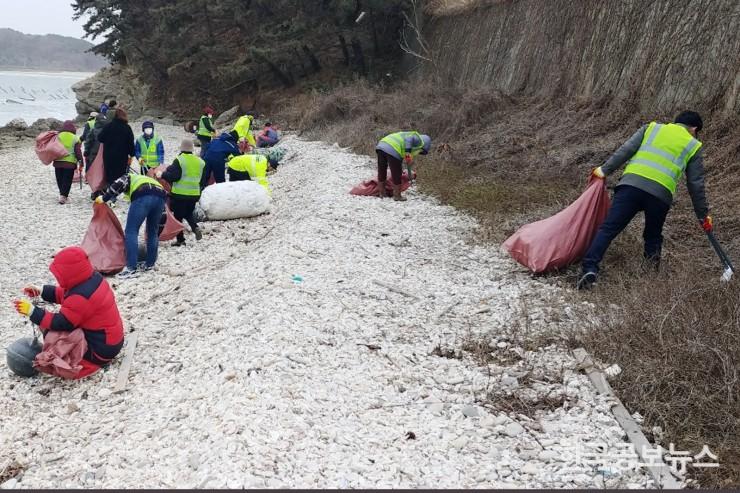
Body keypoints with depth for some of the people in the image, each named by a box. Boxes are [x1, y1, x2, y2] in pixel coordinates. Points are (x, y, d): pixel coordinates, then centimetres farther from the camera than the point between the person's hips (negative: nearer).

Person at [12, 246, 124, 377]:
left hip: (100, 350, -10)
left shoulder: (81, 297, -28)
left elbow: (60, 323, -22)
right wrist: (42, 291, 9)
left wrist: (33, 312, -16)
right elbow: (66, 294, 16)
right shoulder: (93, 278, 1)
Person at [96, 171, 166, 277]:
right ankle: (150, 264, 27)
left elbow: (118, 184, 5)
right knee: (153, 232, 22)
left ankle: (131, 268, -6)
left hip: (143, 196, -6)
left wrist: (104, 198, 14)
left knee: (131, 231, 0)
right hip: (160, 196, 6)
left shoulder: (128, 177, 31)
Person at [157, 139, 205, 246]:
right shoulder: (199, 161, 5)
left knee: (178, 216, 6)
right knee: (189, 213, 23)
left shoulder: (179, 160, -12)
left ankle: (180, 239, 6)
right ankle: (195, 227, -4)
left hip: (179, 193, -5)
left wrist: (162, 175, -3)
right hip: (195, 193, 5)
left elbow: (174, 176, -16)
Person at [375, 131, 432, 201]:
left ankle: (381, 193, 29)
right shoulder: (418, 139, 9)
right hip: (392, 150, -9)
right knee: (396, 174, 4)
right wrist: (408, 151, -20)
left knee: (381, 171, 18)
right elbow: (409, 139, -14)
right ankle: (397, 195, 12)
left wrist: (400, 167, 39)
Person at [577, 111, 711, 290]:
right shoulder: (693, 147, 20)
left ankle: (590, 269, -19)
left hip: (631, 184, 0)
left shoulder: (652, 127, 22)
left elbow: (626, 150, 10)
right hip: (660, 194, 0)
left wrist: (605, 170, 13)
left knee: (608, 229, -5)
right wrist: (703, 214, 26)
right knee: (653, 235, 26)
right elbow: (696, 185, 18)